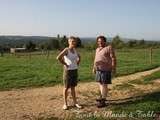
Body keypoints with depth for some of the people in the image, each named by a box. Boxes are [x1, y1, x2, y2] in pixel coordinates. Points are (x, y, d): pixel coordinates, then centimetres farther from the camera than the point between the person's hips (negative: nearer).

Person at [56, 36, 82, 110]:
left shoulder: (75, 50, 7)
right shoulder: (66, 50, -13)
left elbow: (79, 57, 26)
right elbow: (58, 57, -26)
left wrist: (77, 63, 10)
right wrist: (65, 64, -17)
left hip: (75, 70, 6)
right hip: (68, 71, -6)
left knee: (73, 87, 14)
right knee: (66, 87, 5)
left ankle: (75, 103, 22)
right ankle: (65, 103, 17)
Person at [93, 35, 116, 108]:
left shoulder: (109, 48, -9)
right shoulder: (98, 49, 13)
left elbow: (113, 58, -12)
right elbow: (96, 59, 20)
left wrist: (114, 68, -16)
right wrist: (94, 67, 18)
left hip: (106, 70, -7)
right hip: (99, 69, 7)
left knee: (104, 84, -7)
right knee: (100, 83, 15)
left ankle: (103, 101, -3)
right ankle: (102, 96, 31)